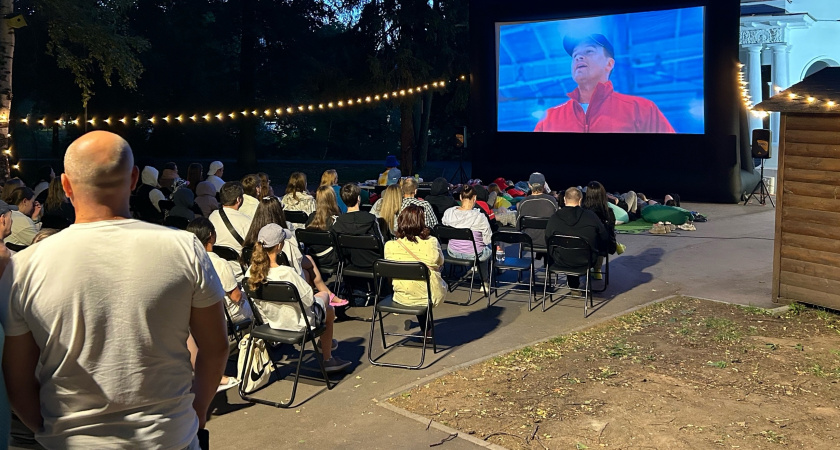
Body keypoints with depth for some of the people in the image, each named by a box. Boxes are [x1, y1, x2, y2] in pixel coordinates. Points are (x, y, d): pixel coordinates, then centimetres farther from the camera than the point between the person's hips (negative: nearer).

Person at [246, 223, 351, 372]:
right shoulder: (287, 272, -36)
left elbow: (258, 304, -2)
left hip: (272, 322, 7)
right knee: (329, 310, 27)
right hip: (297, 323, -6)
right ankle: (327, 359, 40)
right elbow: (309, 299, -24)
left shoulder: (252, 272, -17)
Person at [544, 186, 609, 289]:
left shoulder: (554, 218, -13)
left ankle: (573, 283, 41)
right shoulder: (591, 216, -14)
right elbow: (605, 240, -5)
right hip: (586, 261, -1)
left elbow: (547, 243, -1)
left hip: (562, 261, 1)